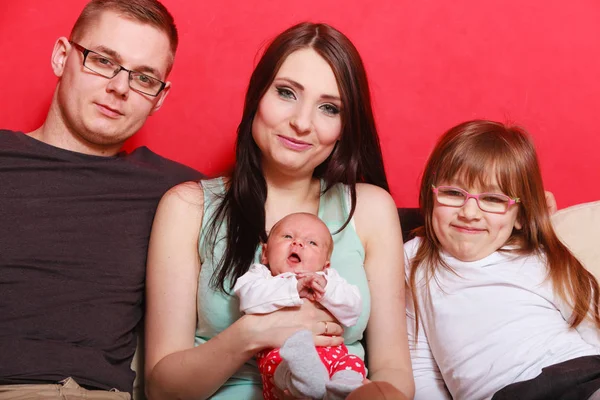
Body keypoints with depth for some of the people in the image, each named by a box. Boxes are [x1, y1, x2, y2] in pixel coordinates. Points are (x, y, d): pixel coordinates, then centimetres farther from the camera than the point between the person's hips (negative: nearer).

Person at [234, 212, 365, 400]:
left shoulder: (328, 278, 27)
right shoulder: (261, 275, 20)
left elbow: (352, 312, 10)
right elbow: (249, 297, -5)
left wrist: (326, 288, -8)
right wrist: (294, 288, -12)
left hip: (331, 351, 4)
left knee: (353, 363, -24)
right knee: (275, 363, -34)